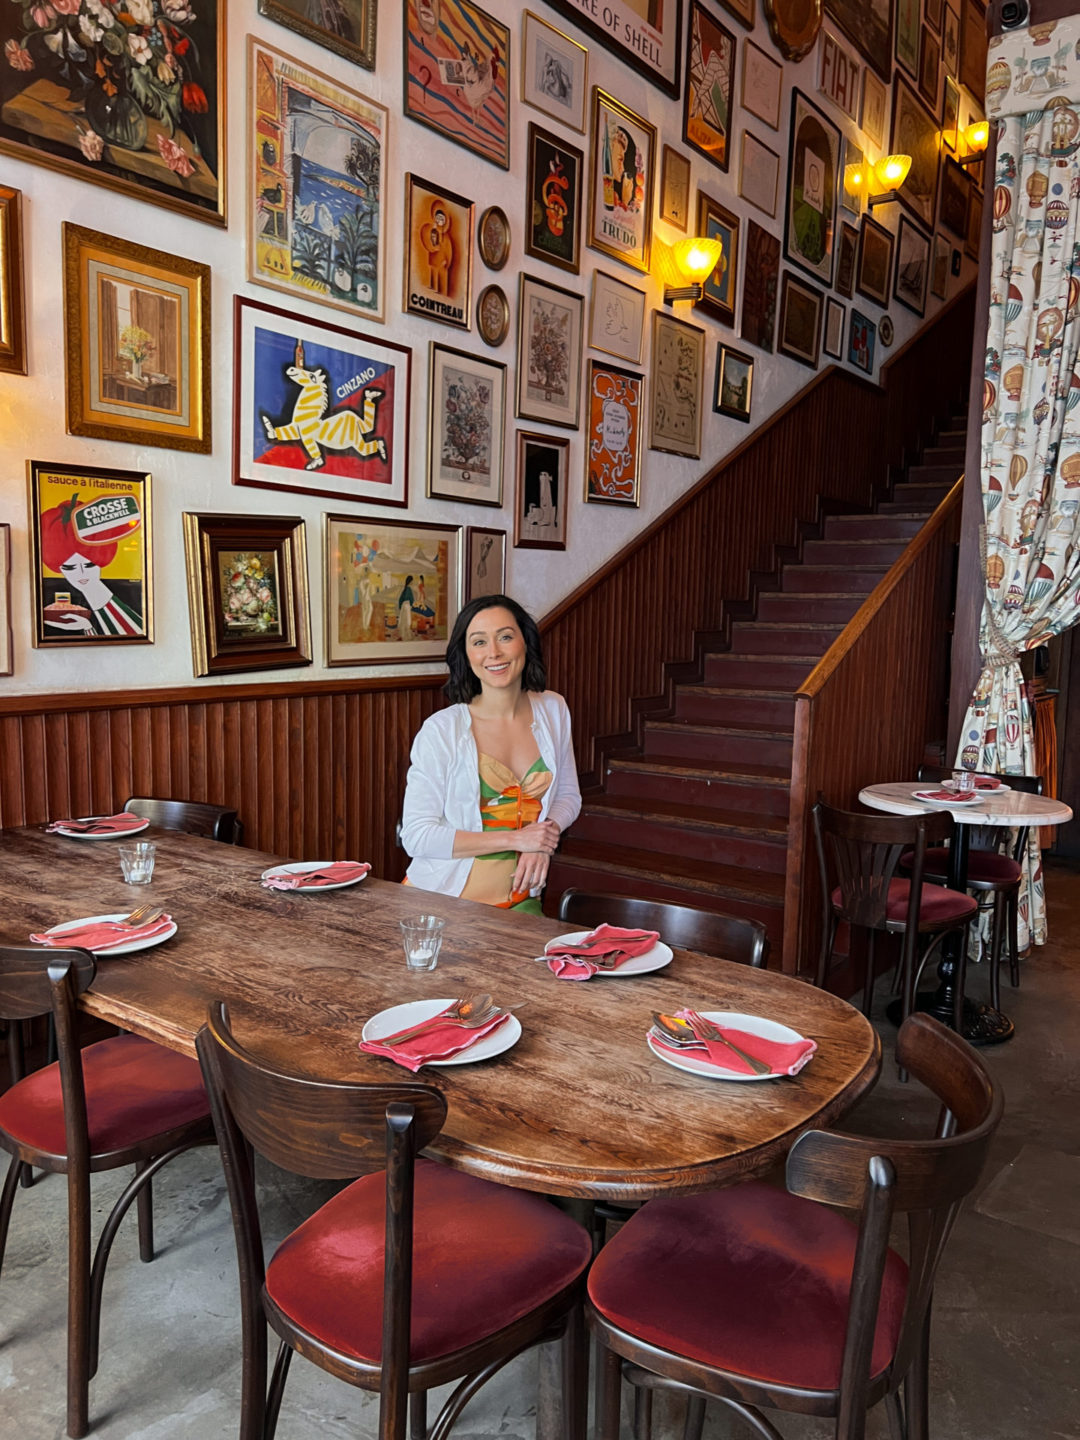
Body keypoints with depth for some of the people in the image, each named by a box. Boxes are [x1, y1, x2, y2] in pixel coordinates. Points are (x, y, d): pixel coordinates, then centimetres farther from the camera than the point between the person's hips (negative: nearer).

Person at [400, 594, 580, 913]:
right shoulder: (441, 730, -11)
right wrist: (514, 840, -15)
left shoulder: (553, 710, 4)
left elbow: (568, 795, 16)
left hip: (520, 899, 3)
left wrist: (545, 839, -6)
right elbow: (417, 836, -13)